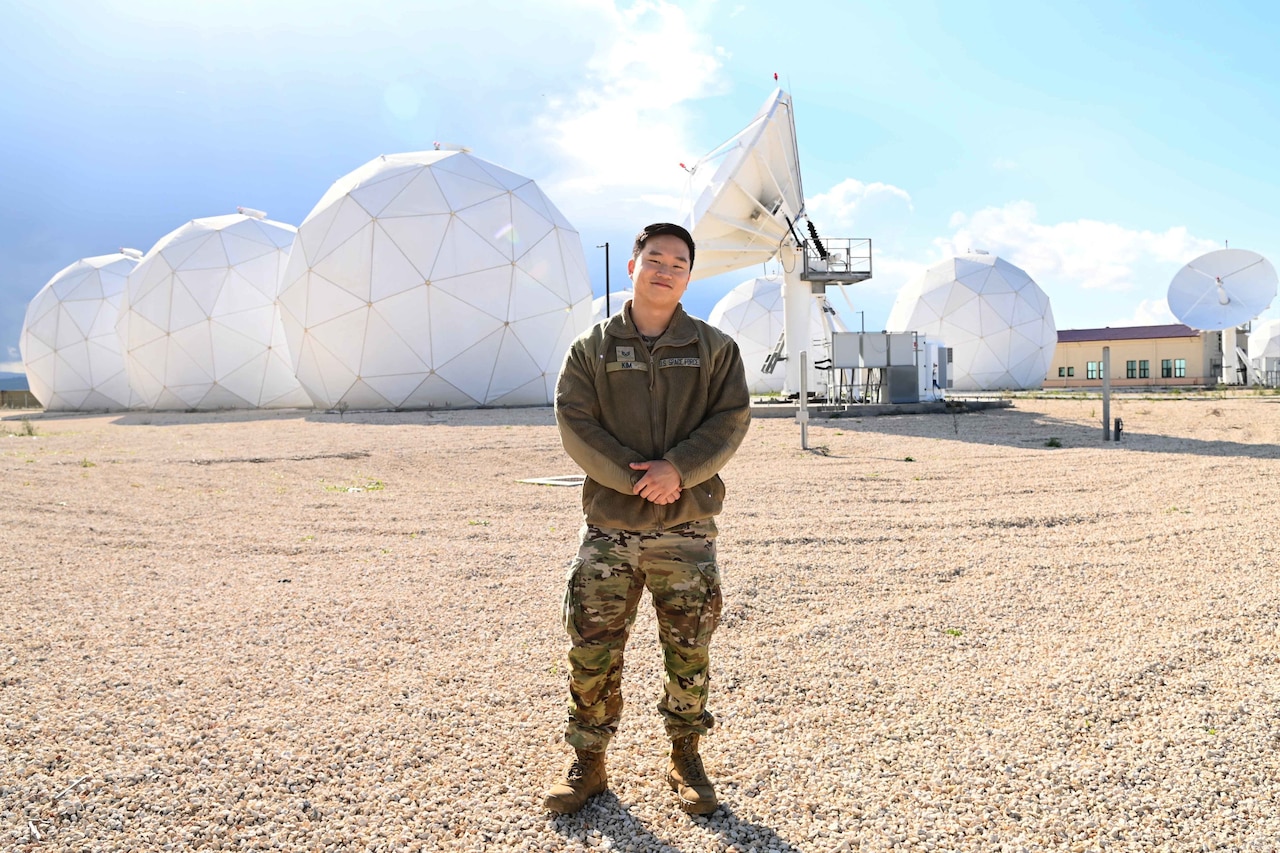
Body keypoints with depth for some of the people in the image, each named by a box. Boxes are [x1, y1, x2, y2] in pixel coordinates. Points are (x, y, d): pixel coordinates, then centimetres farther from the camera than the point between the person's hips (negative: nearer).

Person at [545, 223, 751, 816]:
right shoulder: (591, 348, 5)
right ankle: (587, 763, 20)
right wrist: (633, 478, -14)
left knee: (689, 653, 8)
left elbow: (731, 420, -2)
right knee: (592, 650, 3)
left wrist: (677, 469, -17)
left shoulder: (714, 348, 7)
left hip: (687, 528, 1)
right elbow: (574, 423, -3)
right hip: (609, 526, 0)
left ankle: (685, 760, 26)